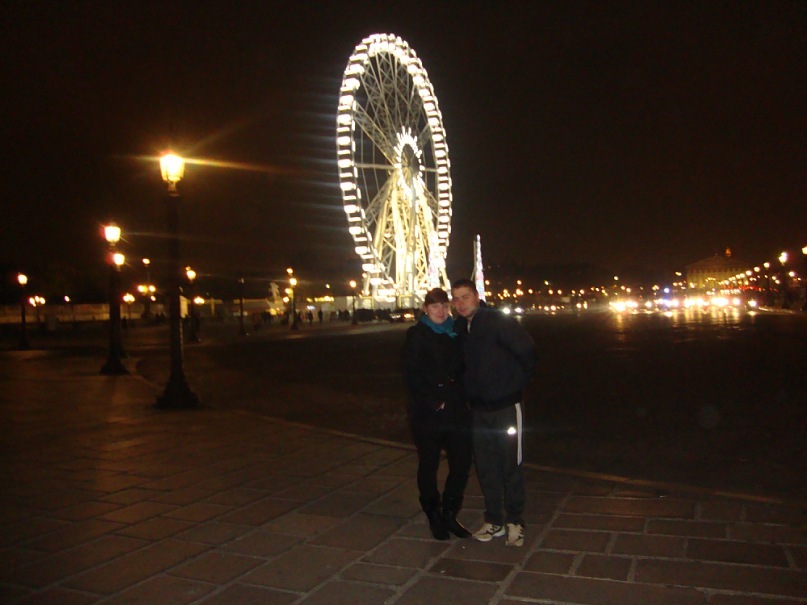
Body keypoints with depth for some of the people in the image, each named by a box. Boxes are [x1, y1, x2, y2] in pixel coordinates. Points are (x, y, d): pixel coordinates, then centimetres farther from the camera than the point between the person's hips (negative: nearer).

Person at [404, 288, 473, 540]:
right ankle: (434, 517, 24)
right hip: (427, 413, -4)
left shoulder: (455, 332, 11)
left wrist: (460, 396, 2)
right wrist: (435, 402, -13)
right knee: (429, 465, 7)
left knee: (462, 463, 4)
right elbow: (412, 375, -9)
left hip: (456, 410, 5)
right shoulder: (416, 334, -3)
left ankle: (449, 515, 22)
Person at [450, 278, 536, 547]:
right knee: (485, 466, 12)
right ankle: (494, 521, 25)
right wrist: (468, 391, 10)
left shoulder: (499, 322, -14)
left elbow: (527, 352, -12)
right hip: (479, 408, 6)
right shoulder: (460, 328, 4)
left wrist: (517, 384, -6)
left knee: (510, 466, 3)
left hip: (506, 406, -6)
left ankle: (515, 522, 18)